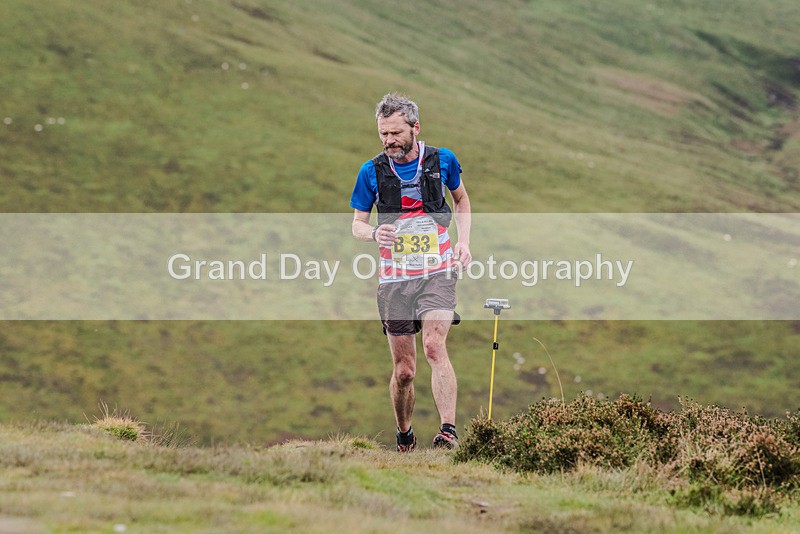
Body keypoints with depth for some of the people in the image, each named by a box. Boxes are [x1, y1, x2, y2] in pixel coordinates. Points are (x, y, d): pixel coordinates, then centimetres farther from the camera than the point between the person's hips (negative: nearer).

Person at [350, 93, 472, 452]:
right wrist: (374, 234, -17)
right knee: (403, 370, 4)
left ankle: (448, 431, -31)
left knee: (435, 346, -24)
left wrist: (463, 241, 6)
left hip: (437, 273, -1)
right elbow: (357, 223, 7)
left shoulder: (442, 160, 0)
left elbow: (461, 198, 20)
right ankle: (404, 436, 25)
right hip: (394, 279, 1)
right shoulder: (372, 172, -1)